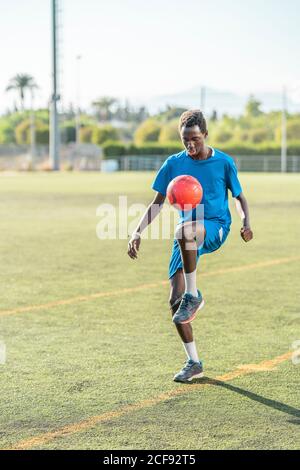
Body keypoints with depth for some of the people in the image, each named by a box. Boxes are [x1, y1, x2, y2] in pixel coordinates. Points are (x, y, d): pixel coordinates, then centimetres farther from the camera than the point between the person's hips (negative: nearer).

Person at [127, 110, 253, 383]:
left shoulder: (224, 162, 0)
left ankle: (193, 295, -23)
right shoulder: (174, 164, 4)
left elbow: (239, 198, 8)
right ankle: (194, 363, 7)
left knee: (184, 230, -41)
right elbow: (158, 203, 9)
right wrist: (138, 232, -2)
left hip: (216, 227, -4)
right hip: (188, 236, 4)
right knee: (175, 300, -7)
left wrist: (246, 222, -12)